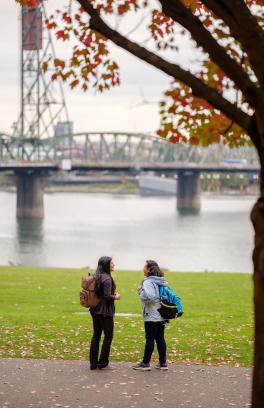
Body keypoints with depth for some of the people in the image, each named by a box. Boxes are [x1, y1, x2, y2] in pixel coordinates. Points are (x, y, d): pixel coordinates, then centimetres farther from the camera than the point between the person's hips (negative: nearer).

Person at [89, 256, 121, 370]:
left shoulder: (97, 277, 8)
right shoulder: (106, 278, -18)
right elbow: (107, 296, -23)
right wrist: (115, 297, -4)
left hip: (95, 310, 8)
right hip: (105, 311, -8)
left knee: (96, 335, 12)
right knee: (108, 336, 3)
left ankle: (93, 363, 15)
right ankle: (103, 363, 6)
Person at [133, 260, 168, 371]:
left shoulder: (148, 282, -16)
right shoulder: (161, 281, 11)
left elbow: (149, 296, -29)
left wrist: (141, 291, -12)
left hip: (152, 316, -8)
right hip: (162, 316, 8)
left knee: (150, 339, -2)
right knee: (160, 338, 11)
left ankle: (145, 363, 4)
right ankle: (163, 363, 14)